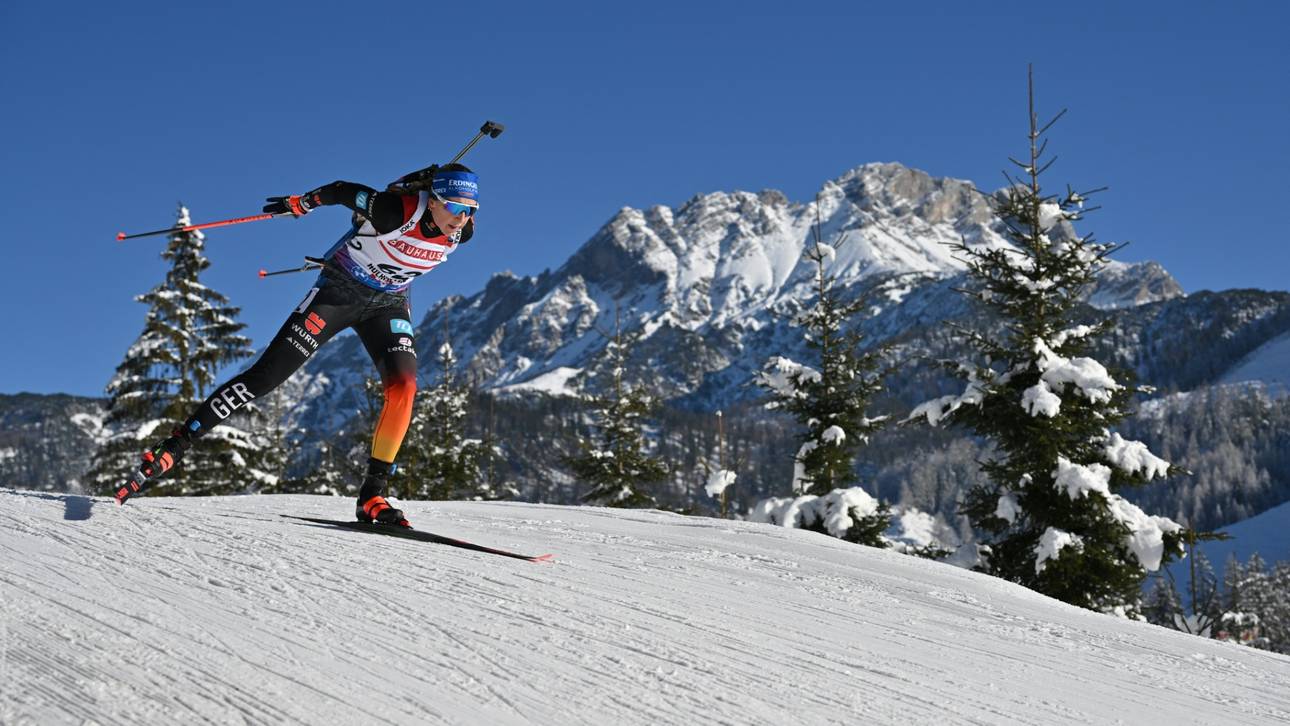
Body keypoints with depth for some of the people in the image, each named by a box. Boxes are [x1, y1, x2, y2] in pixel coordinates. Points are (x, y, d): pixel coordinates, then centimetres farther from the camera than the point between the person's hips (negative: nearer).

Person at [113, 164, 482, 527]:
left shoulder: (463, 230, -15)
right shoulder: (398, 210, -31)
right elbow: (341, 190, -12)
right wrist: (299, 203, 1)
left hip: (387, 304, 4)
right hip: (338, 291, -4)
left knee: (403, 387, -21)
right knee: (264, 376, -9)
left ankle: (372, 496, -13)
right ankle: (173, 448, 0)